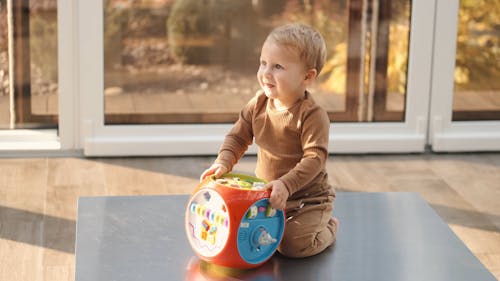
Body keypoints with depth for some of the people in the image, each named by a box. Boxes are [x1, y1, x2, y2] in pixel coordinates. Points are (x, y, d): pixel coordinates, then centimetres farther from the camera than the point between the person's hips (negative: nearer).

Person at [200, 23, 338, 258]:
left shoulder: (312, 115, -22)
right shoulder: (258, 104, -4)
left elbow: (314, 159, -28)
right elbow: (238, 137, 4)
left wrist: (286, 185, -39)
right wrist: (223, 163, -15)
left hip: (309, 197, -6)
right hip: (267, 193, 6)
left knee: (292, 244, -22)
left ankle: (328, 229, 11)